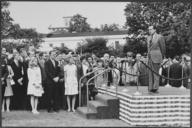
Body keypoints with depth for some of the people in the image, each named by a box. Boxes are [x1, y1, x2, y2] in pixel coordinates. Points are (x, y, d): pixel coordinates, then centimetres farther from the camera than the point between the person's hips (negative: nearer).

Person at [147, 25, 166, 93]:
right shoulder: (148, 38, 14)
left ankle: (155, 88, -4)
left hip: (156, 58, -6)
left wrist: (161, 58, 4)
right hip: (150, 58, 6)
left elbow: (163, 48, -2)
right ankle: (151, 88, 8)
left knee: (155, 73, -7)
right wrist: (149, 55, 16)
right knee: (150, 74, 5)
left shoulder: (160, 37, -6)